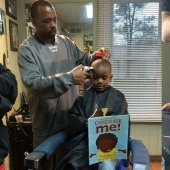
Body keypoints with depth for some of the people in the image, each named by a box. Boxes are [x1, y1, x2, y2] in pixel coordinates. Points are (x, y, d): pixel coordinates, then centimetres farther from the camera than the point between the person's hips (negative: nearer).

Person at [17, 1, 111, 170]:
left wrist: (96, 56, -8)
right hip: (45, 122, -4)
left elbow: (83, 60, 14)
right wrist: (69, 77, -34)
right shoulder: (27, 49, -13)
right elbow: (33, 84, -25)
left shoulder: (66, 42, 2)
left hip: (71, 117, 4)